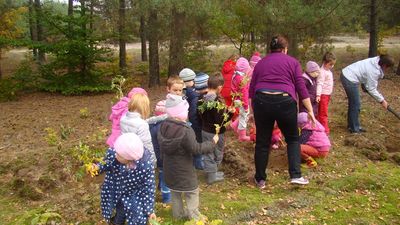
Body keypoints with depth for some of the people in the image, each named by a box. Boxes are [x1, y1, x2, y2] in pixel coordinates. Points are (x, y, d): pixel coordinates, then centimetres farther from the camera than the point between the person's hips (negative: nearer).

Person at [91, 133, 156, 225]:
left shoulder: (146, 166, -36)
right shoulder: (112, 152, -30)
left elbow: (149, 187, -19)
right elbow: (106, 164, -6)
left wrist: (149, 210, -14)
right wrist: (98, 167, -28)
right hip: (114, 192, 2)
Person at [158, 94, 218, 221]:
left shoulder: (163, 126, -7)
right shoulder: (186, 131, -30)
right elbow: (197, 149, -24)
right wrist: (213, 143, -12)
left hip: (169, 169, 7)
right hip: (183, 170, -7)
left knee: (175, 192, 22)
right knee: (192, 192, 10)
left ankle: (178, 214, 35)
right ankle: (194, 217, 17)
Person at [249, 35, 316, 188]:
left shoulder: (261, 62, 19)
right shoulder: (292, 62, 12)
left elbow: (251, 89, 15)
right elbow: (301, 88, 3)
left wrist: (254, 110, 23)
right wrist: (310, 111, 5)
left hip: (261, 101, 2)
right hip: (285, 102, -2)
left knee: (262, 142, 13)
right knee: (293, 139, 18)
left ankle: (260, 179, 23)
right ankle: (296, 175, 10)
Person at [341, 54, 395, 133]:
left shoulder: (376, 61, 3)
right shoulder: (374, 71, -21)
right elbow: (371, 89, -14)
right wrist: (382, 100, -5)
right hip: (350, 80, -10)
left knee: (353, 103, 19)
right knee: (356, 105, 0)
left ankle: (351, 125, 32)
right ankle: (354, 128, 12)